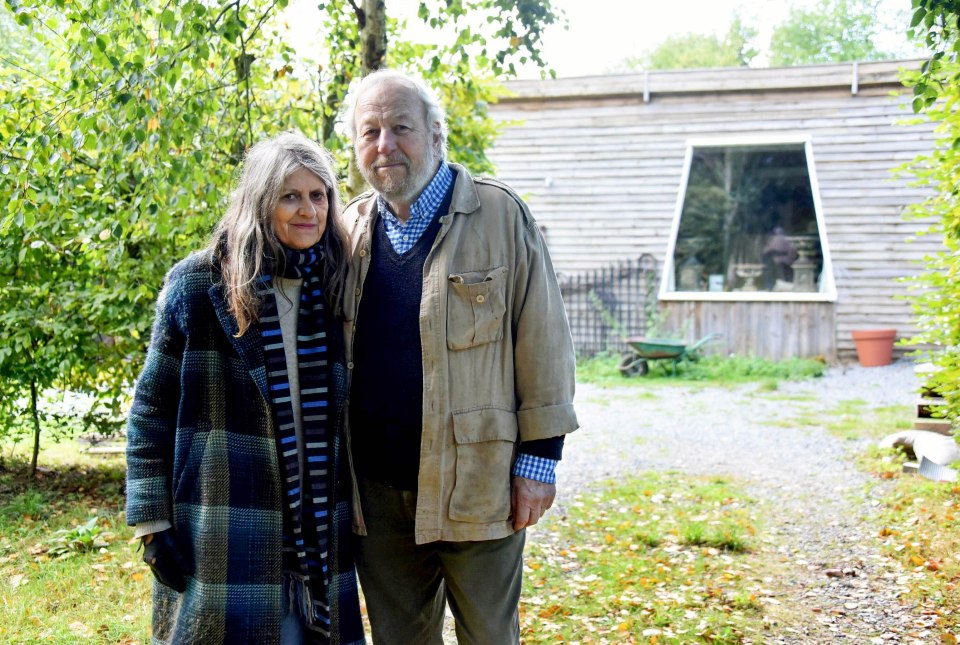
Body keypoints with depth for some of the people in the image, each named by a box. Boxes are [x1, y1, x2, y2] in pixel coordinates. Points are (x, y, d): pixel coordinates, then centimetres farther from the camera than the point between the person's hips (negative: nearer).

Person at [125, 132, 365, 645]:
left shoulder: (336, 289, 6)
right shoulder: (199, 285, -5)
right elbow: (152, 409, -2)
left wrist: (354, 512, 12)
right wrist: (151, 523, -6)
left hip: (319, 534, 4)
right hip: (224, 536, -3)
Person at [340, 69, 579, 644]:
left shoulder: (501, 215, -6)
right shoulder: (349, 230, 7)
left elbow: (543, 338, -6)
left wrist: (540, 456, -7)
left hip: (476, 483, -4)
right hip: (378, 489, 4)